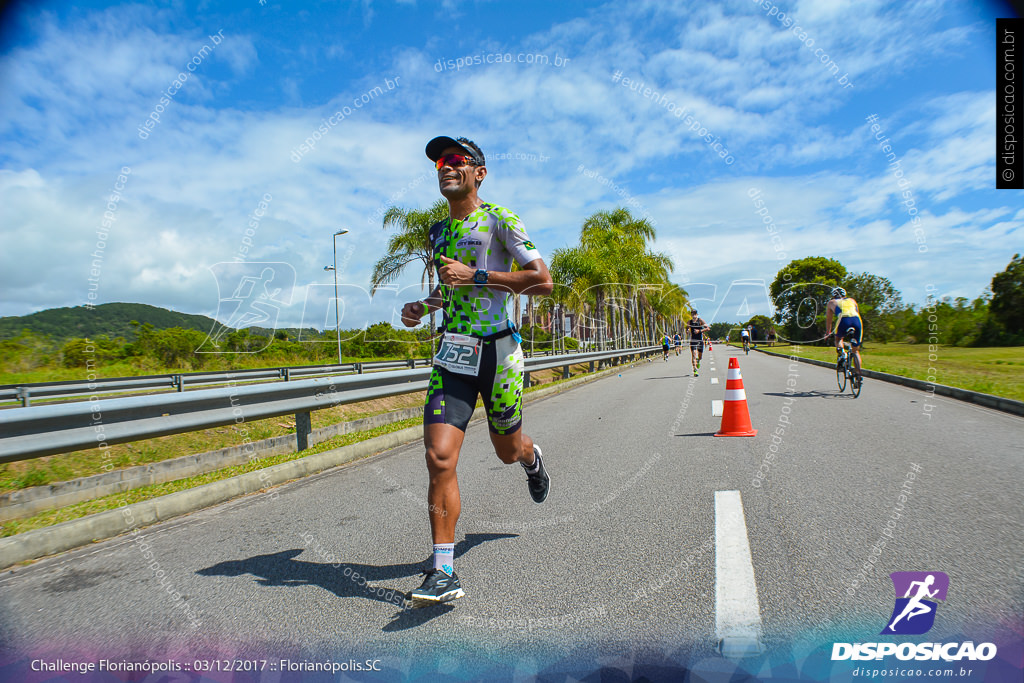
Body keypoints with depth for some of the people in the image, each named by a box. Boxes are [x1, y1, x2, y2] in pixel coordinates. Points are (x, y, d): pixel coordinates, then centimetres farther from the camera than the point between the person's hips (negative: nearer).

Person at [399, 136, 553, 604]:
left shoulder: (500, 220, -5)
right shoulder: (438, 231, 14)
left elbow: (542, 281, -15)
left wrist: (475, 275, -19)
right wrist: (424, 305, 9)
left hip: (498, 350, -4)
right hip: (452, 354, 4)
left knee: (508, 450, 14)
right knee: (439, 459, -11)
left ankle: (532, 460, 54)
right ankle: (443, 573, -5)